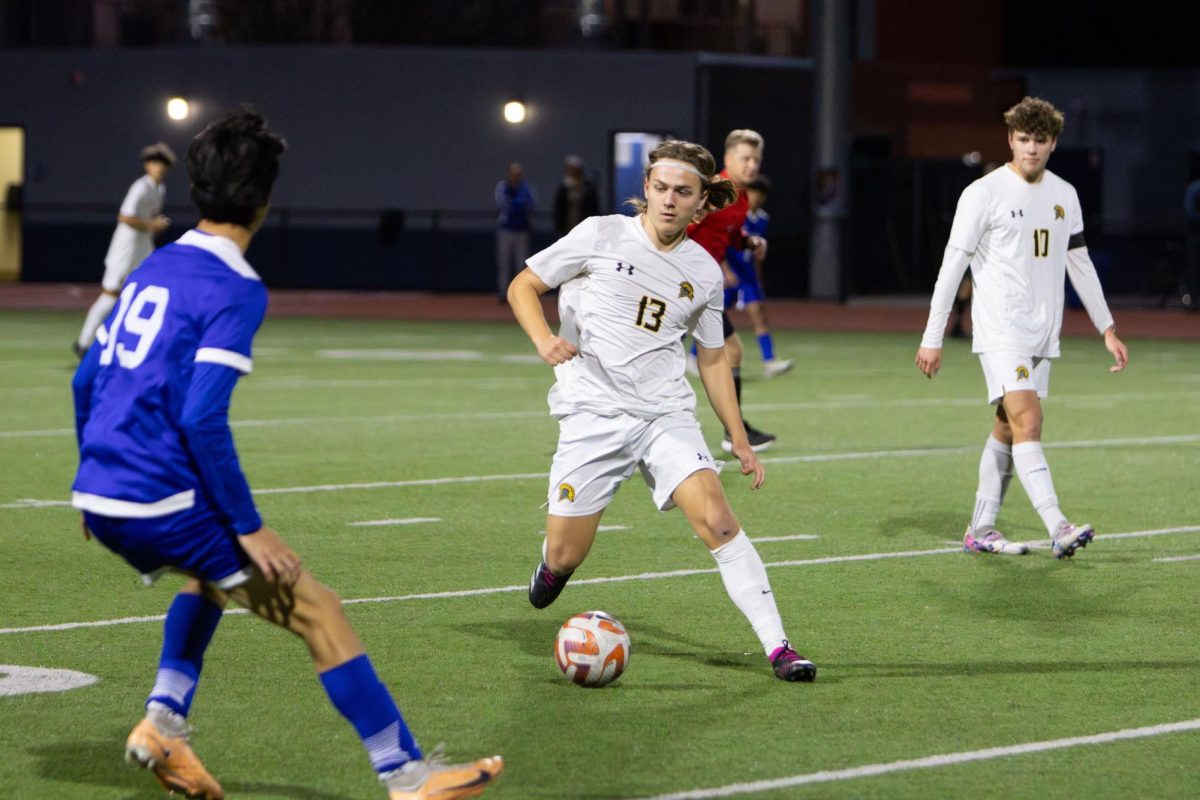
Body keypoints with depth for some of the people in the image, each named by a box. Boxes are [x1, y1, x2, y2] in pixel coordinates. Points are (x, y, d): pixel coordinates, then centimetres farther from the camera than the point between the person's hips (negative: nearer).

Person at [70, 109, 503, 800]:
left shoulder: (154, 269, 13)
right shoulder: (236, 291, -12)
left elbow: (87, 381, 19)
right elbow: (203, 420, -20)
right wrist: (250, 527, -15)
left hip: (98, 499, 8)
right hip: (161, 502, -8)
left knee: (213, 572, 35)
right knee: (318, 609, -2)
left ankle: (163, 724, 20)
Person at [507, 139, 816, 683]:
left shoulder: (704, 273, 9)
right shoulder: (601, 236, -1)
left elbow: (713, 359, 20)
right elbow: (522, 286, 5)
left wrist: (740, 440, 15)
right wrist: (544, 339, -14)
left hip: (667, 415, 2)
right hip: (592, 414, -2)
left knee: (717, 520, -20)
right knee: (563, 559, -2)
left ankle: (777, 648, -18)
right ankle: (553, 566, 38)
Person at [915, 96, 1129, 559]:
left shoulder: (1064, 195, 10)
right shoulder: (984, 193, -8)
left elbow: (1080, 264, 19)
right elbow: (952, 265, -6)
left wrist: (1107, 329, 17)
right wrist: (932, 338, -8)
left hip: (1042, 331, 6)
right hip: (999, 329, -6)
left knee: (1008, 430, 9)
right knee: (1027, 421, -18)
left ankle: (980, 530, 18)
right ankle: (1058, 529, -28)